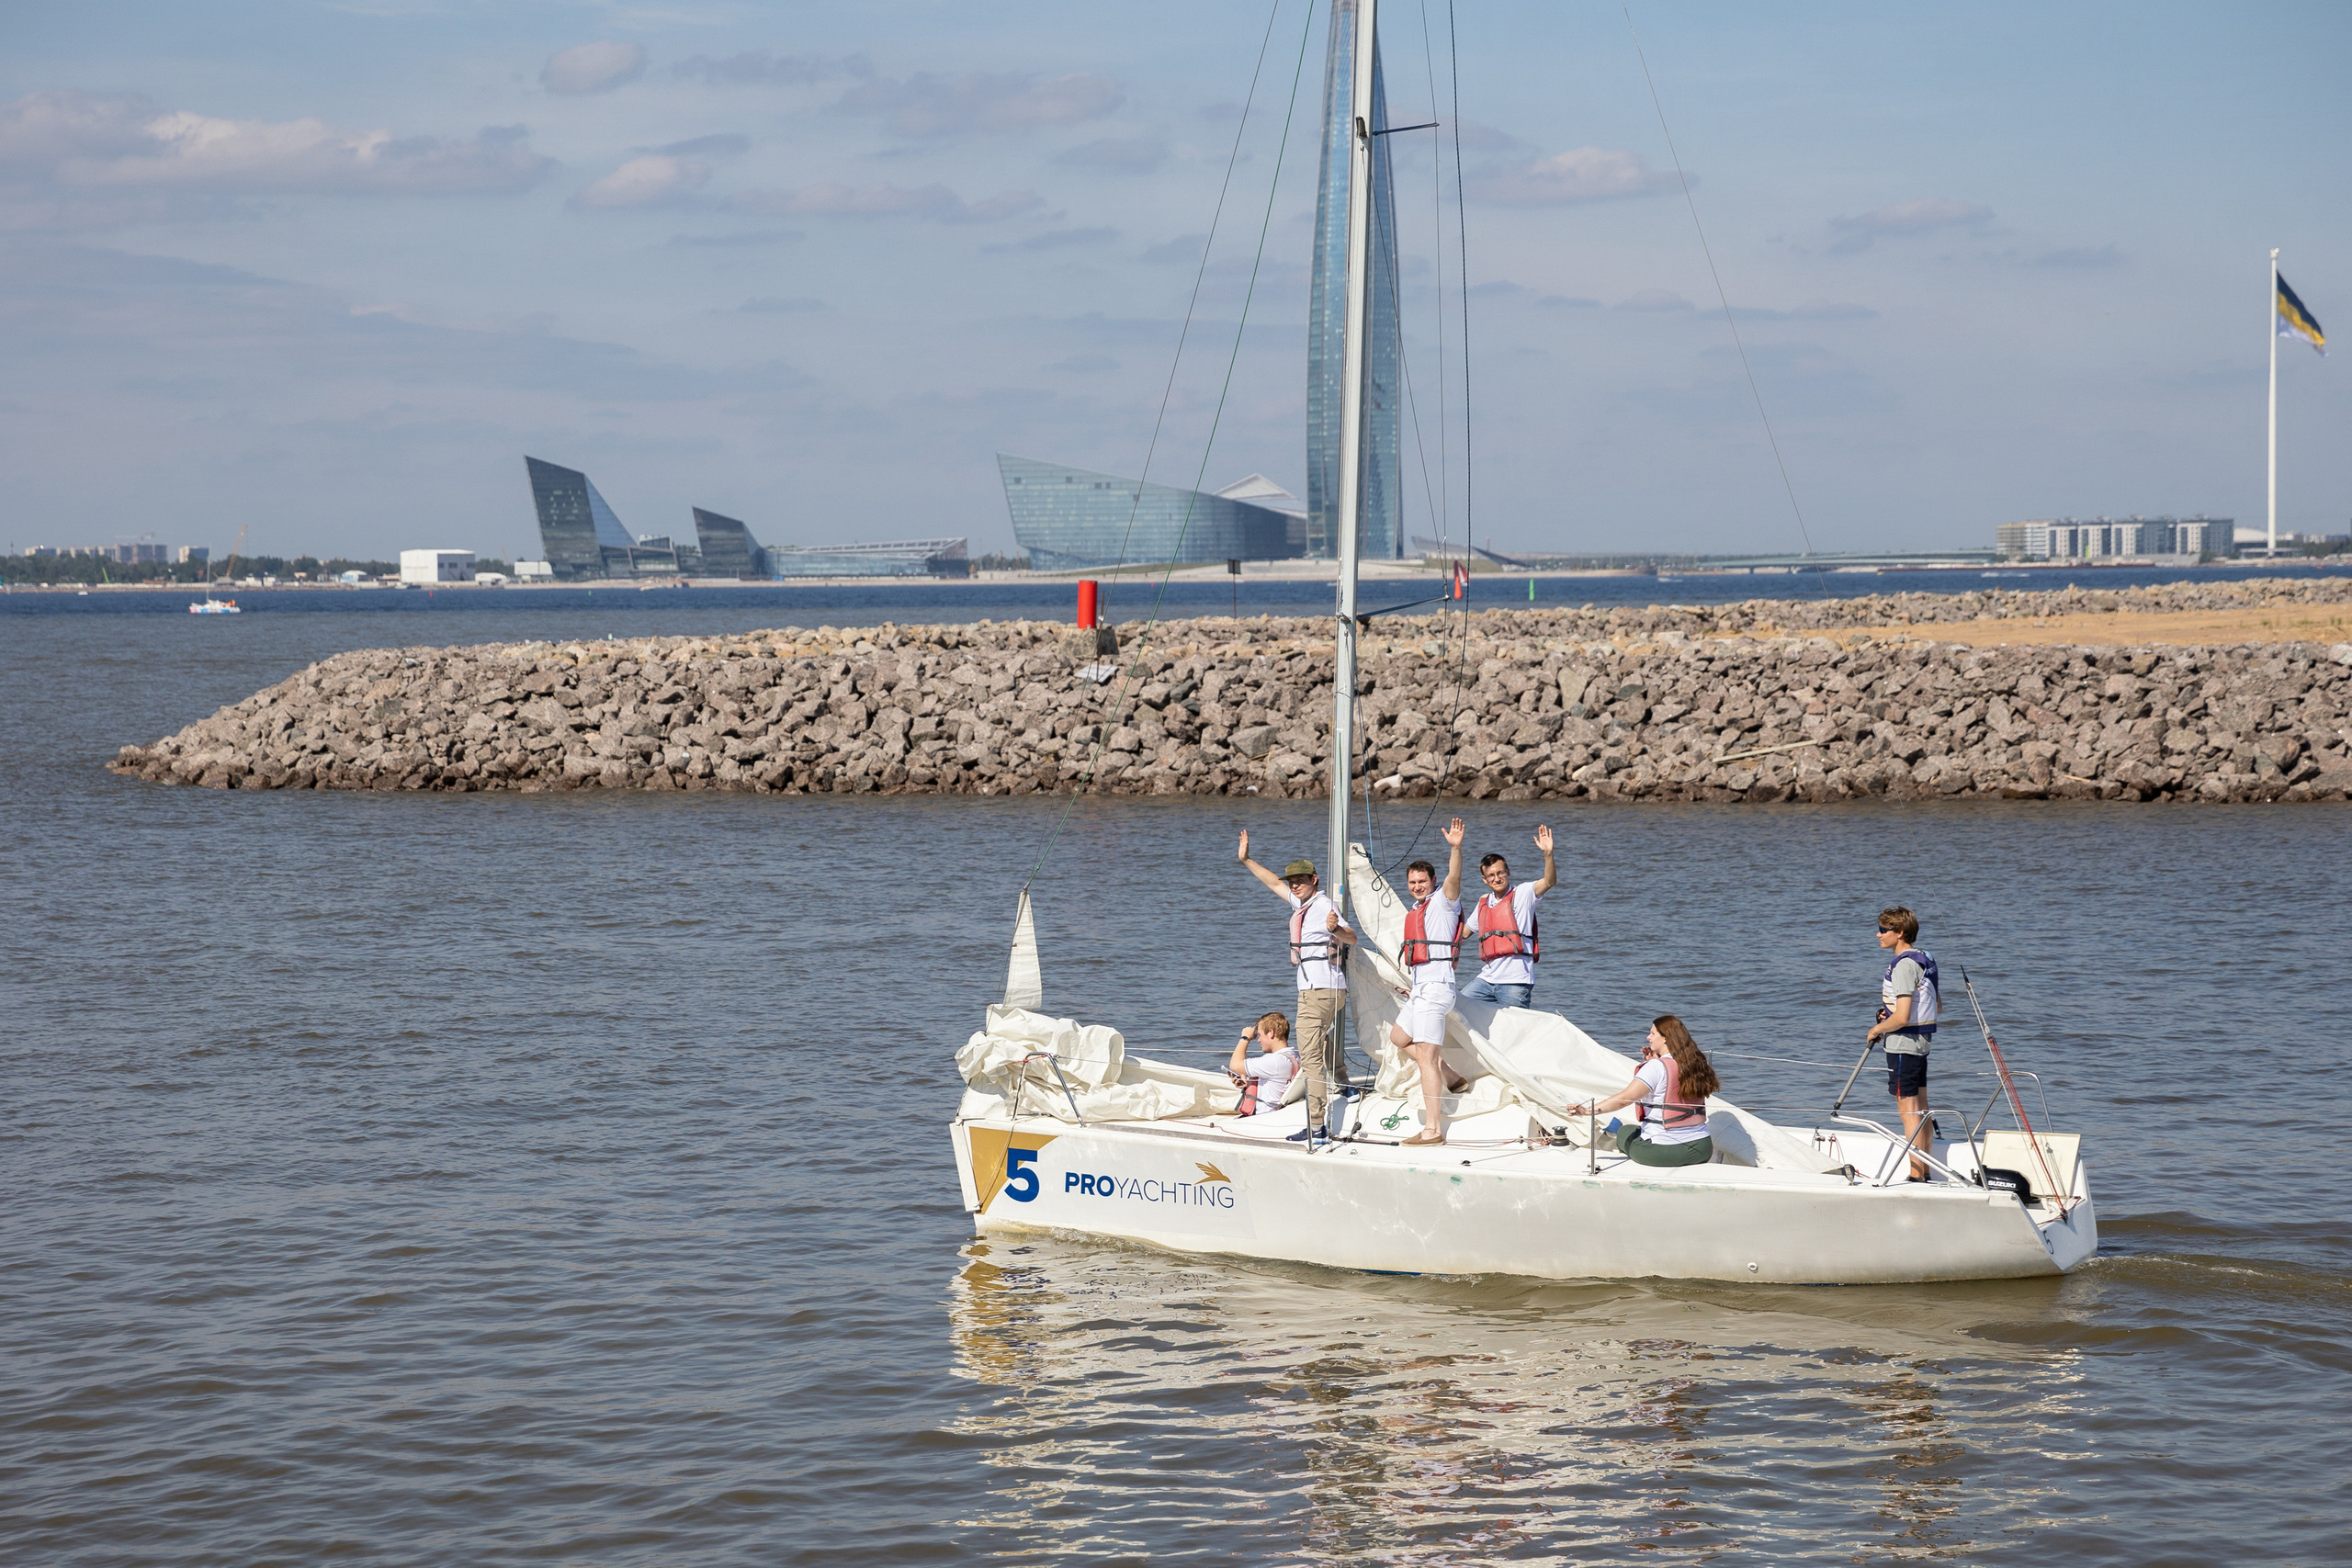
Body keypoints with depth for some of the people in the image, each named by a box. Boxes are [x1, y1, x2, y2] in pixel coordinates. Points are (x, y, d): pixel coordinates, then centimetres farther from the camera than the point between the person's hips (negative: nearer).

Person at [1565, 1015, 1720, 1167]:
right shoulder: (1696, 1065, 3)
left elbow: (1624, 1099, -19)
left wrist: (1588, 1111, -18)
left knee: (1625, 1132, 25)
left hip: (1663, 1152, -6)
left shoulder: (1656, 1067, -15)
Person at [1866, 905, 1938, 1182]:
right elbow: (1936, 1006, 19)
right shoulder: (1924, 959, 9)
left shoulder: (1904, 965, -20)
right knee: (1920, 1110, 15)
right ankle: (1924, 1172, 22)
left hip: (1903, 1044, -10)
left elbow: (1901, 1017, -25)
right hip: (1921, 1042, 10)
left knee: (1909, 1112, -6)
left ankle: (1916, 1177, -4)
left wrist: (1877, 1029, -7)